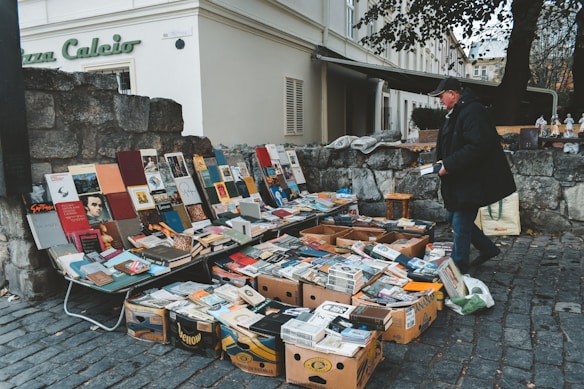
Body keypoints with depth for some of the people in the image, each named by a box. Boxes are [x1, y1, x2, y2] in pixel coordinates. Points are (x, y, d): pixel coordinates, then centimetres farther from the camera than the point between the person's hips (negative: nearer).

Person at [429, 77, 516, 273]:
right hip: (459, 181, 11)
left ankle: (458, 268, 12)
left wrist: (449, 165, -24)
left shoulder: (472, 112, -19)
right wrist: (444, 162, 7)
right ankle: (487, 248, 32)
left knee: (461, 223, -2)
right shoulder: (456, 113, 15)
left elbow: (477, 146, -28)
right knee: (453, 217, 17)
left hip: (472, 182, -11)